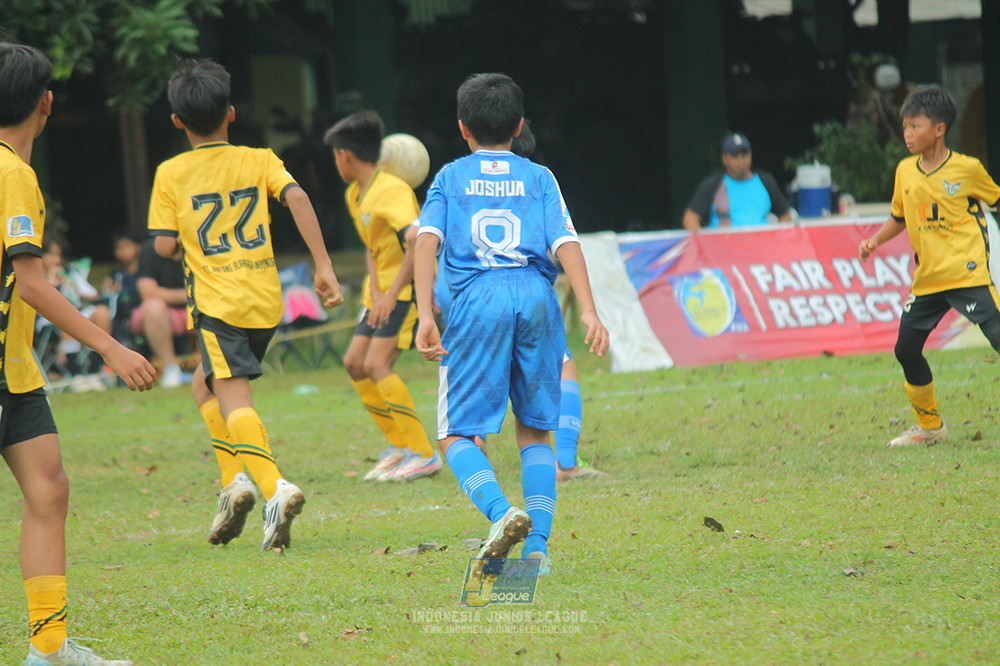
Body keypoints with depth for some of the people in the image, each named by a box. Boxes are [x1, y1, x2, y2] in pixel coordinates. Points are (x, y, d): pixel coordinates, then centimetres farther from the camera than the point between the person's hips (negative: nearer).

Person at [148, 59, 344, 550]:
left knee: (233, 399, -11)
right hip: (266, 300, 5)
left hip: (218, 301, -5)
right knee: (205, 382, 22)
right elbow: (296, 197, -9)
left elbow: (165, 246, -2)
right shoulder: (259, 160, 7)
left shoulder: (171, 174, 0)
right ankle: (234, 481, 10)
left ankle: (273, 487, -32)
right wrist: (323, 266, -10)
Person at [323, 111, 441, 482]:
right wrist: (375, 289, -3)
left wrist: (392, 294, -34)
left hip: (409, 286, -10)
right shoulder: (355, 195, 10)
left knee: (376, 364, -20)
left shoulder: (391, 191, -21)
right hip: (382, 291, 10)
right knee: (354, 364, 7)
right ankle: (400, 447, 17)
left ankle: (424, 455, -16)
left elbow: (418, 241, -32)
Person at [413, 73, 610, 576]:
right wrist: (588, 311, -5)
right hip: (537, 297, 2)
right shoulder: (539, 178, 17)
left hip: (477, 299, -2)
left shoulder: (449, 177, 16)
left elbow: (427, 240, 1)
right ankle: (537, 544, 2)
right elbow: (565, 242, 3)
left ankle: (502, 514, -25)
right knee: (534, 430, 15)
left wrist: (425, 316, -6)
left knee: (456, 435, 2)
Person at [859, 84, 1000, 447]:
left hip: (968, 272, -6)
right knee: (906, 349, 7)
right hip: (927, 278, 6)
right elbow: (899, 217, 21)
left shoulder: (967, 169, -6)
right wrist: (875, 240, 6)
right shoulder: (905, 172, 8)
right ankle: (930, 427, 24)